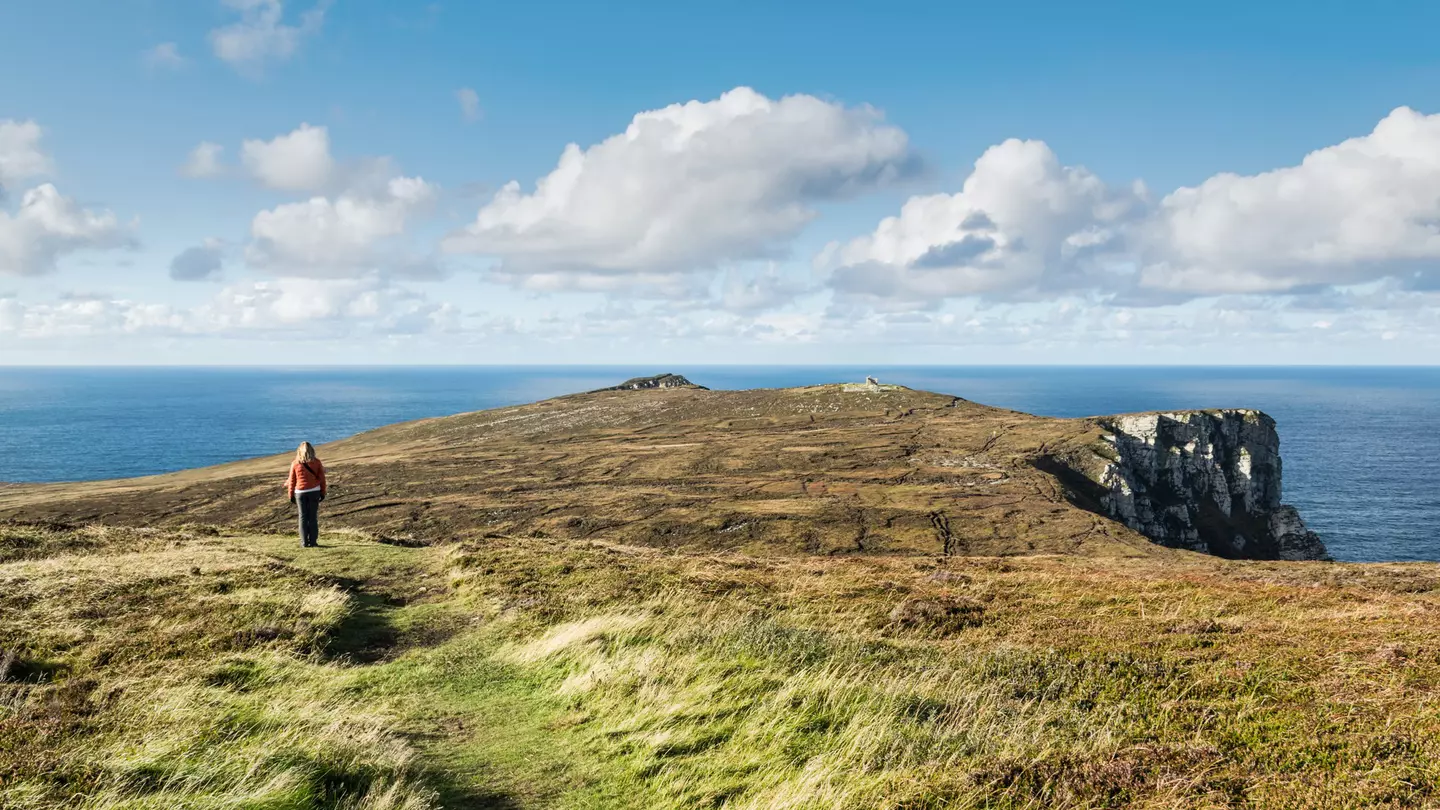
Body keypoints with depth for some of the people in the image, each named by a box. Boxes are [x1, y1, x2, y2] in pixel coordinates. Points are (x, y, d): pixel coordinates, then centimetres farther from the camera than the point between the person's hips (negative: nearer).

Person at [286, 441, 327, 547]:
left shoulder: (295, 464, -1)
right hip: (314, 491, 0)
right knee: (313, 517, 4)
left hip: (300, 492, 0)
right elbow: (322, 478, 1)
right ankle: (313, 541, 1)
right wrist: (323, 492, 9)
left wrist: (291, 495, 11)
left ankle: (304, 542, 3)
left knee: (303, 517, 6)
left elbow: (292, 481, 2)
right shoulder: (316, 462, -1)